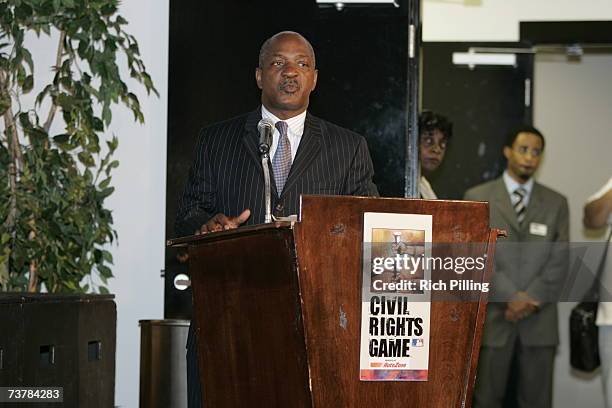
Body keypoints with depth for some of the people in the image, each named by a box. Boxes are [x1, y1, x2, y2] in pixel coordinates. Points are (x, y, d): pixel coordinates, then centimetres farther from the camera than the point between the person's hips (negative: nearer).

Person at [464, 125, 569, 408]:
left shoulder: (556, 203, 11)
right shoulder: (478, 198, 5)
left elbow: (560, 260, 4)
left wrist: (531, 299, -10)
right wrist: (510, 297, -12)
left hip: (539, 319, 2)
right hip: (492, 316, -2)